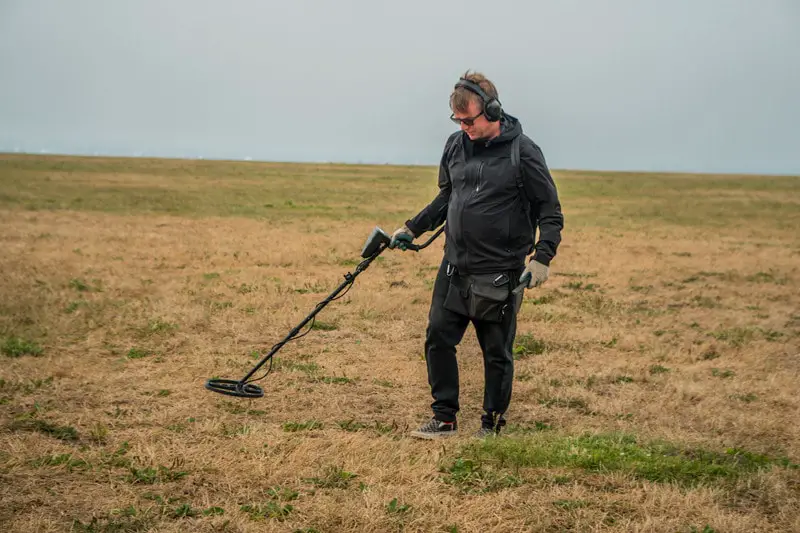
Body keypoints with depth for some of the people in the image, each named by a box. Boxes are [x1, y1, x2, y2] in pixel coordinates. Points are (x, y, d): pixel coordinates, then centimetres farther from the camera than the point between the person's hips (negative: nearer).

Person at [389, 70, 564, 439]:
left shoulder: (522, 152, -10)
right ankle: (444, 418, 15)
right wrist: (413, 228, 12)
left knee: (497, 352, 6)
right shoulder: (456, 145, 6)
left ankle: (492, 425, 20)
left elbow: (550, 210, -6)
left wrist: (542, 257, -18)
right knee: (438, 338, 3)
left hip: (499, 274, -5)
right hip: (454, 268, 5)